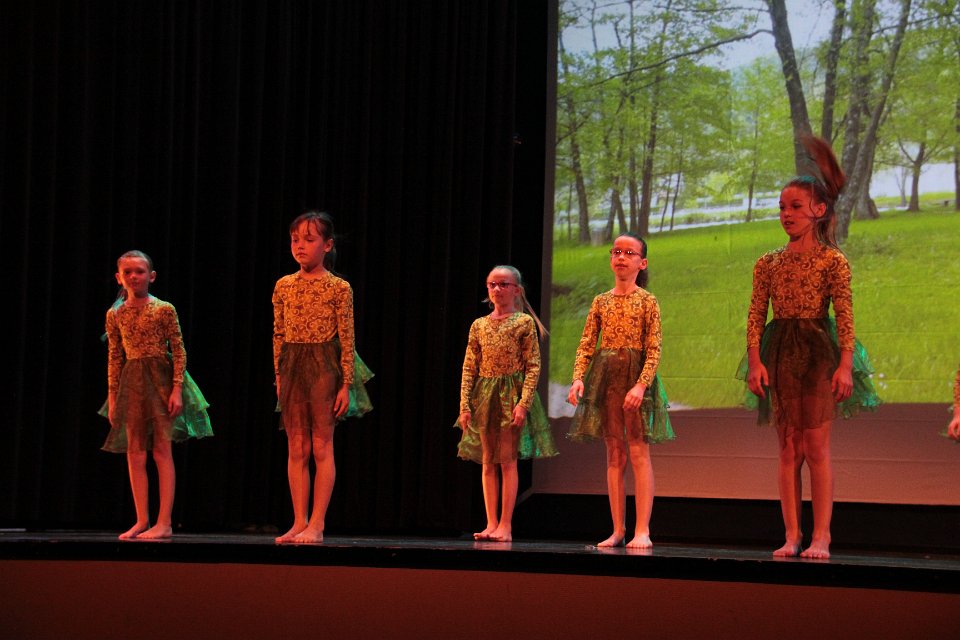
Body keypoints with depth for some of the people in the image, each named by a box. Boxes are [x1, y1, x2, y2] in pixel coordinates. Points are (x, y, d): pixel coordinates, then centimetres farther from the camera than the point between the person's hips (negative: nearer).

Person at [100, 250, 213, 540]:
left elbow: (179, 352, -5)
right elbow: (114, 358, 10)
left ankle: (164, 522, -3)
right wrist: (112, 396, 8)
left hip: (160, 380, -4)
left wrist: (177, 389, -12)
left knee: (162, 449, -4)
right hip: (131, 383, 4)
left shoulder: (164, 310, -4)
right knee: (135, 453, 4)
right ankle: (142, 521, 11)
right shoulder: (115, 314, 7)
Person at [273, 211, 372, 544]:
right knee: (296, 449, 5)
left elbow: (346, 339, -5)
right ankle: (299, 523, 10)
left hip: (324, 366, -4)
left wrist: (346, 383, -8)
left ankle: (316, 524, 1)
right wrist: (279, 375, 7)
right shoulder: (284, 285, 7)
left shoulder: (338, 288, -4)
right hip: (292, 367, 4)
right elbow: (279, 335, 11)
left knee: (321, 446, -2)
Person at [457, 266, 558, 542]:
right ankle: (491, 524, 9)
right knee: (487, 462, 5)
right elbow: (469, 367, 8)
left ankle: (505, 525, -1)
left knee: (507, 461, -4)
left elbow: (533, 366, -7)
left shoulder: (524, 322, -2)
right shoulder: (479, 325, 10)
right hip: (484, 396, 5)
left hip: (511, 395, -4)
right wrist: (464, 405, 0)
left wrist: (523, 403, -16)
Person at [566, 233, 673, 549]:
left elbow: (654, 349, -8)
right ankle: (618, 530, 9)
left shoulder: (647, 301, -1)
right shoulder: (601, 301, 11)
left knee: (639, 452, -8)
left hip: (636, 374, -4)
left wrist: (641, 384, -21)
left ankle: (642, 531, -9)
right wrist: (578, 378, -9)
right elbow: (586, 345, 7)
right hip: (606, 376, 4)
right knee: (614, 454, 6)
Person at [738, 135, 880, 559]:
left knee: (816, 446, -4)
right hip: (779, 353, 4)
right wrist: (755, 362, -5)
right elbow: (755, 316, 5)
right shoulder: (769, 263, 9)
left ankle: (820, 538, -1)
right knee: (788, 448, 5)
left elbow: (845, 318, -7)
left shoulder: (832, 261, -2)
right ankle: (791, 536, 8)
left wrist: (845, 364, -15)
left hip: (818, 352, -4)